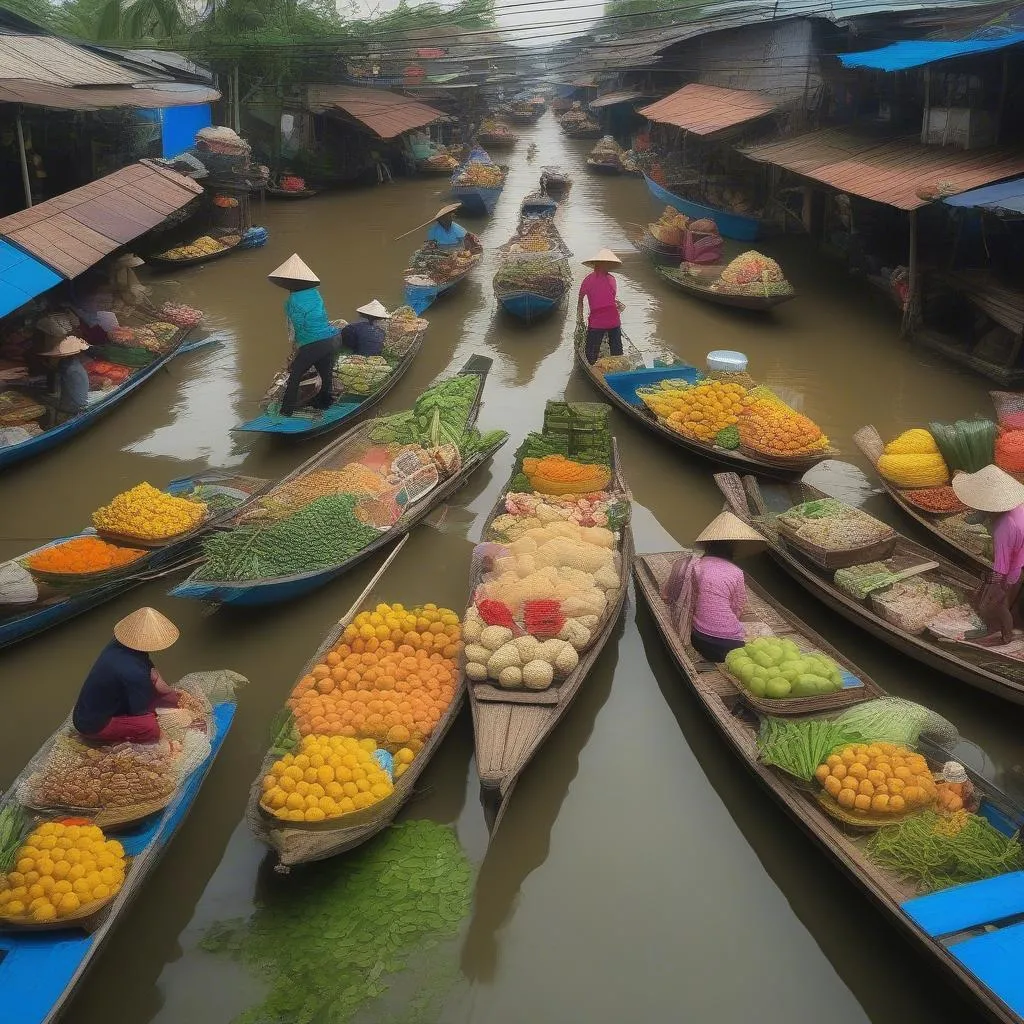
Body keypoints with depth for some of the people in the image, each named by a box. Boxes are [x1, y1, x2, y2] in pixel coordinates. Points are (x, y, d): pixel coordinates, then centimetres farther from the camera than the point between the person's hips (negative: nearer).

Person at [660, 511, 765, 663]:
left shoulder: (690, 563, 5)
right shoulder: (735, 573, -7)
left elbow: (666, 595, 15)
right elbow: (737, 613, 1)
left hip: (697, 639, 6)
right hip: (726, 645, -6)